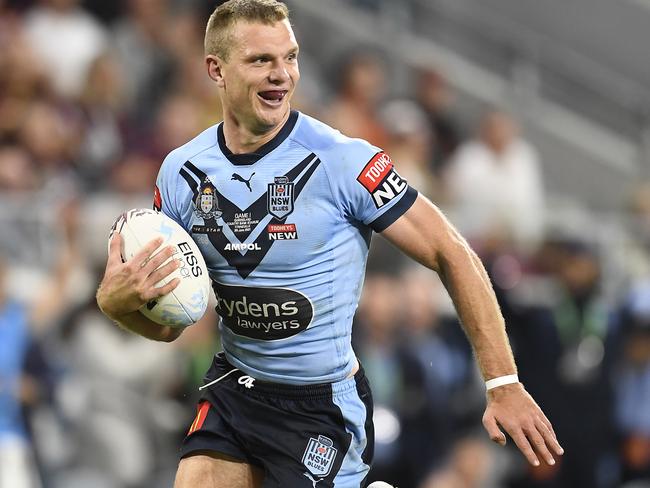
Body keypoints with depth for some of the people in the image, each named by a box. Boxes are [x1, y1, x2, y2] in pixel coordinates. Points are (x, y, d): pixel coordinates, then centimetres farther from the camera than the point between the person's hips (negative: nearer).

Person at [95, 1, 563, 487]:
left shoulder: (342, 161, -16)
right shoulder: (181, 173, -2)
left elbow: (452, 254, -12)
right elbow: (168, 325, 7)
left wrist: (504, 384, -17)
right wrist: (117, 302, -17)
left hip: (324, 406, -5)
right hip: (232, 389, 5)